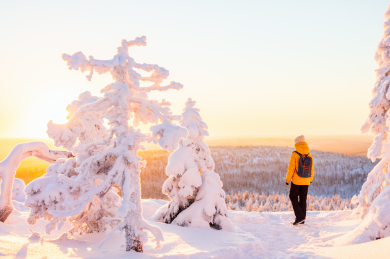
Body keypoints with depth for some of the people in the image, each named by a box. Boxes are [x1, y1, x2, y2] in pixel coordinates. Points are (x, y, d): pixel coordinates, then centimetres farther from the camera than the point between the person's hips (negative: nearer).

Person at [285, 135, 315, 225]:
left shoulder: (294, 154, -14)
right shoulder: (309, 155, 0)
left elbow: (291, 169, -15)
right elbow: (312, 169, 7)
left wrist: (287, 179, -5)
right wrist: (311, 179, 22)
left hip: (296, 181, -5)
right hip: (306, 181, 5)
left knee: (293, 197, 7)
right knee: (303, 199, 13)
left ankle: (299, 216, -7)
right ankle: (302, 219, 18)